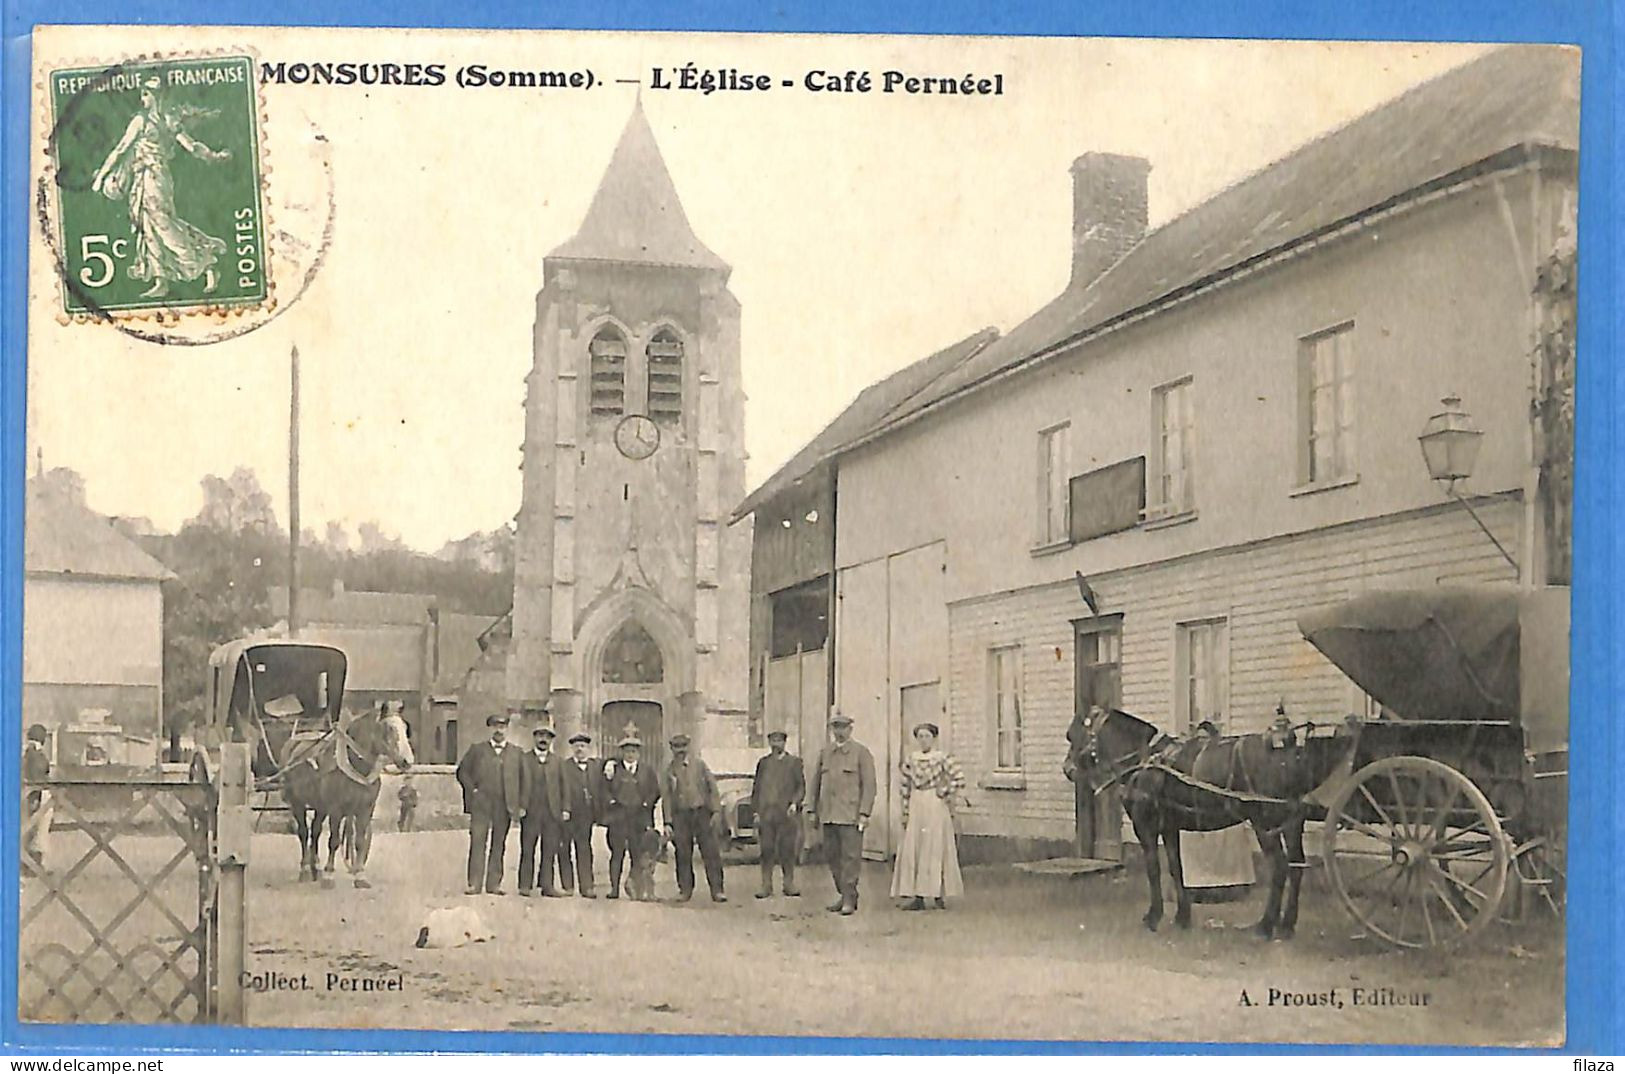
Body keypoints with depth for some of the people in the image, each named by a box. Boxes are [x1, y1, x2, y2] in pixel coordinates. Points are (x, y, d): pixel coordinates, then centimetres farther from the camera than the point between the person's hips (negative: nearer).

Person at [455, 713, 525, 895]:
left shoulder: (516, 753, 11)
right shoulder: (477, 750, 10)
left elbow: (524, 779, 10)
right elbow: (462, 771, 12)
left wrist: (522, 804, 2)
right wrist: (472, 790, -1)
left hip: (505, 805, 1)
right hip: (480, 804, -1)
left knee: (499, 845, 3)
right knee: (477, 842, -7)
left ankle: (494, 883, 7)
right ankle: (474, 884, -7)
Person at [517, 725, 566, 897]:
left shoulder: (557, 762, 17)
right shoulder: (524, 759, 9)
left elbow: (563, 786, 12)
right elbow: (517, 783, 3)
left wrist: (564, 809, 3)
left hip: (552, 812, 2)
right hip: (531, 812, -2)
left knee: (550, 851, 0)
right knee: (527, 850, -1)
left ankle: (546, 884, 4)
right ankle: (525, 885, 2)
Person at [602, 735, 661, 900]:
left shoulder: (647, 771, 14)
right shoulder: (613, 769, 10)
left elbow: (655, 792, 13)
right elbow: (605, 790, 7)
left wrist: (646, 804, 0)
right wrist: (612, 802, -7)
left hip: (639, 818, 1)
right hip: (617, 817, -1)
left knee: (638, 855, -2)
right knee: (617, 854, -4)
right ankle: (614, 888, -3)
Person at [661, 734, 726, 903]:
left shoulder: (699, 765, 8)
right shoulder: (669, 770, 7)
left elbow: (713, 788, 6)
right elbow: (666, 797, 7)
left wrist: (716, 811, -4)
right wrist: (668, 823, 0)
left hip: (702, 811, 0)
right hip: (681, 815, 0)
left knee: (711, 852, -6)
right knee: (683, 855, 1)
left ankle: (716, 890, -4)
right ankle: (685, 890, 12)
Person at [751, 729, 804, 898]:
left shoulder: (794, 762, 8)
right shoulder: (763, 762, 13)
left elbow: (801, 786, 5)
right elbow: (756, 788, 13)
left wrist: (794, 803, -11)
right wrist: (756, 811, 5)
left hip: (787, 814, -1)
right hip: (766, 813, 1)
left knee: (788, 851, -1)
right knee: (766, 851, -1)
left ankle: (789, 884, 8)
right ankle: (766, 886, 3)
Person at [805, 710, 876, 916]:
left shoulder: (861, 752, 1)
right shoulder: (824, 752, 14)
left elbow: (869, 784, -4)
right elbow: (815, 781, 16)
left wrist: (864, 813, -11)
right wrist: (812, 809, 10)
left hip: (850, 814, -5)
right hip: (828, 814, 5)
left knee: (850, 856, -6)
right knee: (832, 855, 7)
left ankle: (849, 899, -2)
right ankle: (843, 895, 17)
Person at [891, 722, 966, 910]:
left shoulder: (942, 758, -6)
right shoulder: (910, 760, 8)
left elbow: (958, 779, -13)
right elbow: (904, 786, 12)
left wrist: (949, 798, -8)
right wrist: (905, 812, 8)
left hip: (936, 808, -4)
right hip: (916, 808, 4)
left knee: (936, 849, -1)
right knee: (912, 851, 0)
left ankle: (938, 895, 7)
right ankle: (917, 897, 2)